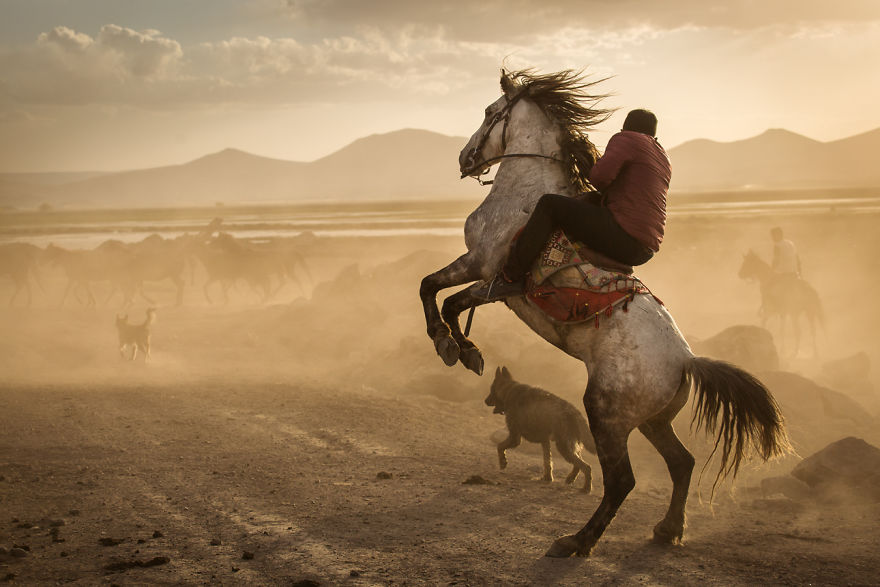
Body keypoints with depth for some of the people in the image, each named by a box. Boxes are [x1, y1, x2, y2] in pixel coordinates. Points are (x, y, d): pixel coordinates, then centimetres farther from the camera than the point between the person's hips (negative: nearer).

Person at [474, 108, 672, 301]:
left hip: (623, 239, -10)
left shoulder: (625, 139, -1)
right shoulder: (664, 160, 26)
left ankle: (511, 278, -10)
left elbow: (600, 174, -17)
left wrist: (603, 190, 5)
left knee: (549, 204, -7)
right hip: (645, 251, 10)